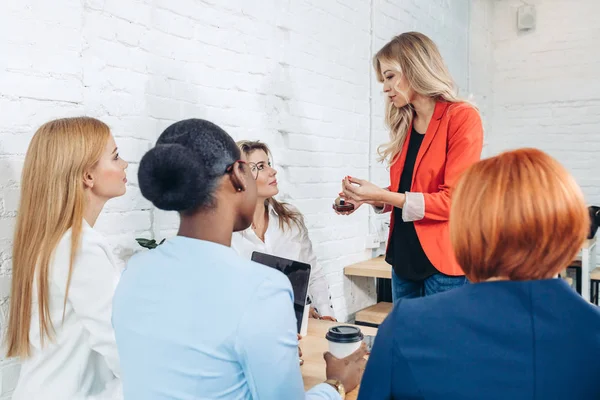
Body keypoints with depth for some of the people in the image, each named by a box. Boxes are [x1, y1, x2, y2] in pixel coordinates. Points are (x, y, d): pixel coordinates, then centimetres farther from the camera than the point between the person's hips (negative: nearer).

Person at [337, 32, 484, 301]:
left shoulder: (462, 118, -10)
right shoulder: (404, 124, 9)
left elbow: (453, 200, -15)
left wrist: (382, 195, -19)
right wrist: (369, 198, -2)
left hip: (443, 262, -6)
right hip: (404, 258, 7)